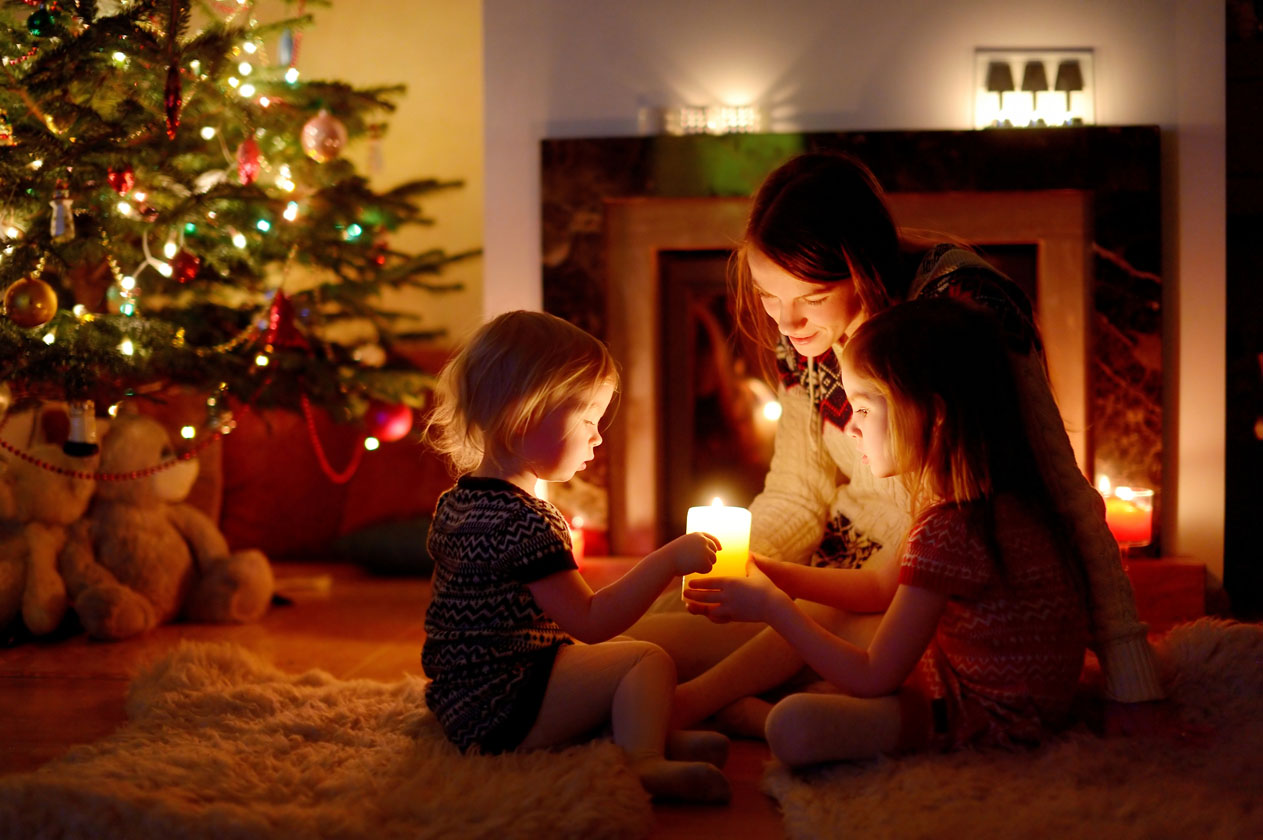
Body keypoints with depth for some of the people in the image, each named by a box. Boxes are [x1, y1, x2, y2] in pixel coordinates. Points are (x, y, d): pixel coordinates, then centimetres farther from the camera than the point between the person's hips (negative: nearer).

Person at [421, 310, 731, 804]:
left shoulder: (454, 504, 11)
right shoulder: (524, 520, -22)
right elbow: (589, 622, -22)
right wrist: (670, 559, -19)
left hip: (458, 701, 10)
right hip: (502, 714, -10)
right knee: (648, 660, -11)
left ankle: (650, 736, 1)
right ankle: (642, 762, -29)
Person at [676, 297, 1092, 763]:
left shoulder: (949, 530, -28)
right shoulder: (982, 495, 3)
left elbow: (874, 679, -22)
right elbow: (885, 587, 20)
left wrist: (772, 606, -12)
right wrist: (780, 577, 9)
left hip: (990, 717, -11)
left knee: (794, 730, -27)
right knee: (819, 618, 21)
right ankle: (692, 699, 22)